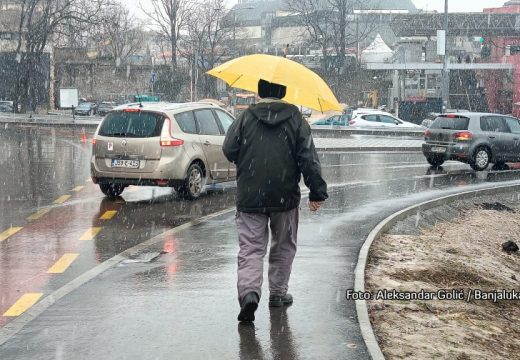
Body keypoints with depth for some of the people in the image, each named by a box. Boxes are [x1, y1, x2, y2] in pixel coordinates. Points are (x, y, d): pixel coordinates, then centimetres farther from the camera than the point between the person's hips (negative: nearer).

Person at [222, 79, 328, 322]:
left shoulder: (246, 118, 0)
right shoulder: (295, 118, 0)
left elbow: (228, 150, 2)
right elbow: (309, 158, -4)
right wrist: (317, 191, -1)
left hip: (249, 196, 0)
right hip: (285, 196, 0)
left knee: (250, 248, 0)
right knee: (283, 247, 18)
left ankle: (249, 291, -22)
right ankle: (278, 293, 25)